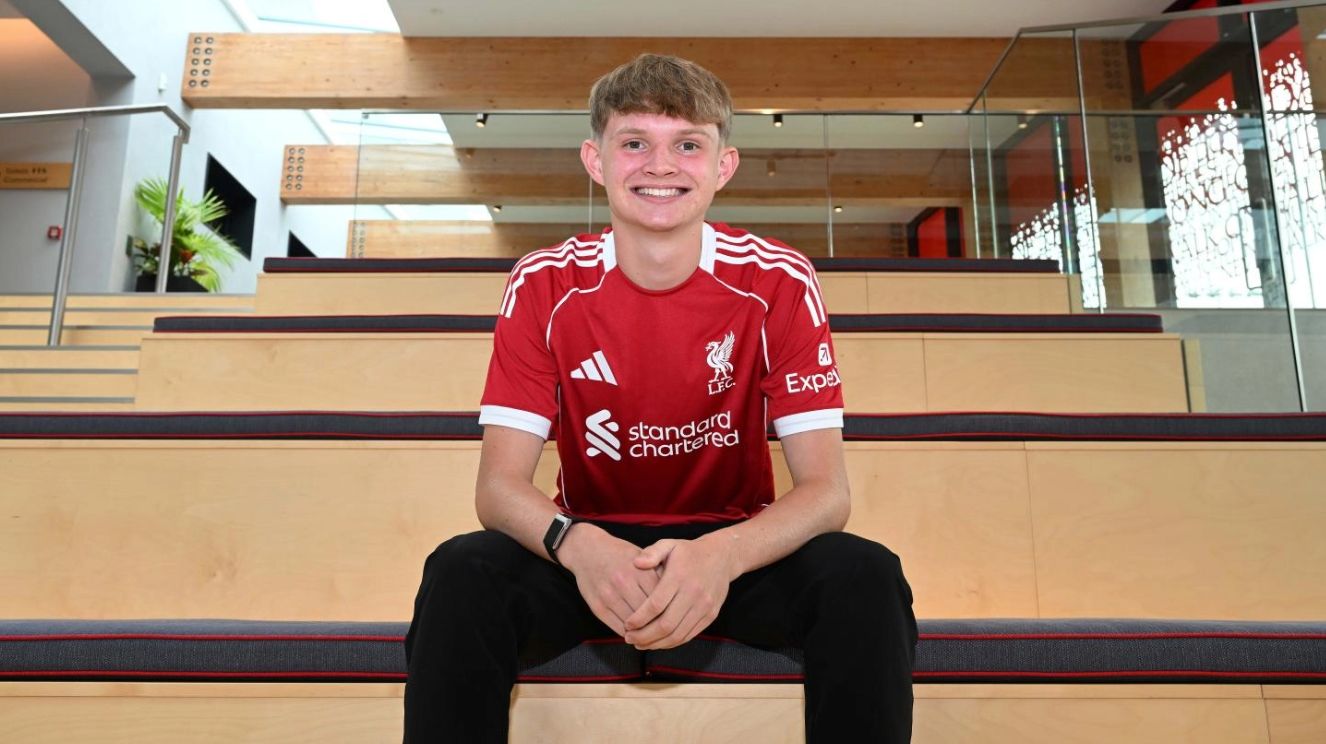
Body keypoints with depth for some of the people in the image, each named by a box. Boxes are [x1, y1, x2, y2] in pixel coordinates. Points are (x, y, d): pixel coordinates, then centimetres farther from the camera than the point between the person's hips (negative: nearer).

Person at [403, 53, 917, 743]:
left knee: (865, 577, -28)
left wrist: (723, 556, -36)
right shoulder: (544, 286, -9)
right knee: (461, 574, -28)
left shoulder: (779, 282, -11)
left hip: (736, 546, 0)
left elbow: (825, 488, -15)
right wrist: (576, 545, -35)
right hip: (592, 549, 1)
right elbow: (499, 484, -13)